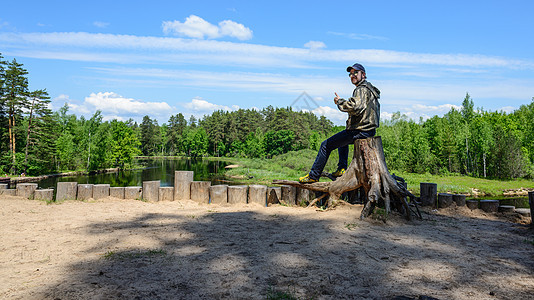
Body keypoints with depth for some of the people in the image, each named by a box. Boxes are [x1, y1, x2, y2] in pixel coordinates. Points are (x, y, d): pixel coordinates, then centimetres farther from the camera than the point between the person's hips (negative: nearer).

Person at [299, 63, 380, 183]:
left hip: (360, 131, -11)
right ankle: (342, 169, 27)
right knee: (342, 139, 37)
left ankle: (313, 176, 2)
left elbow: (355, 108, -29)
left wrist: (339, 101, -14)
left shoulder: (362, 89, -13)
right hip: (369, 129, 11)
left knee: (326, 145, -5)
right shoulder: (370, 88, 20)